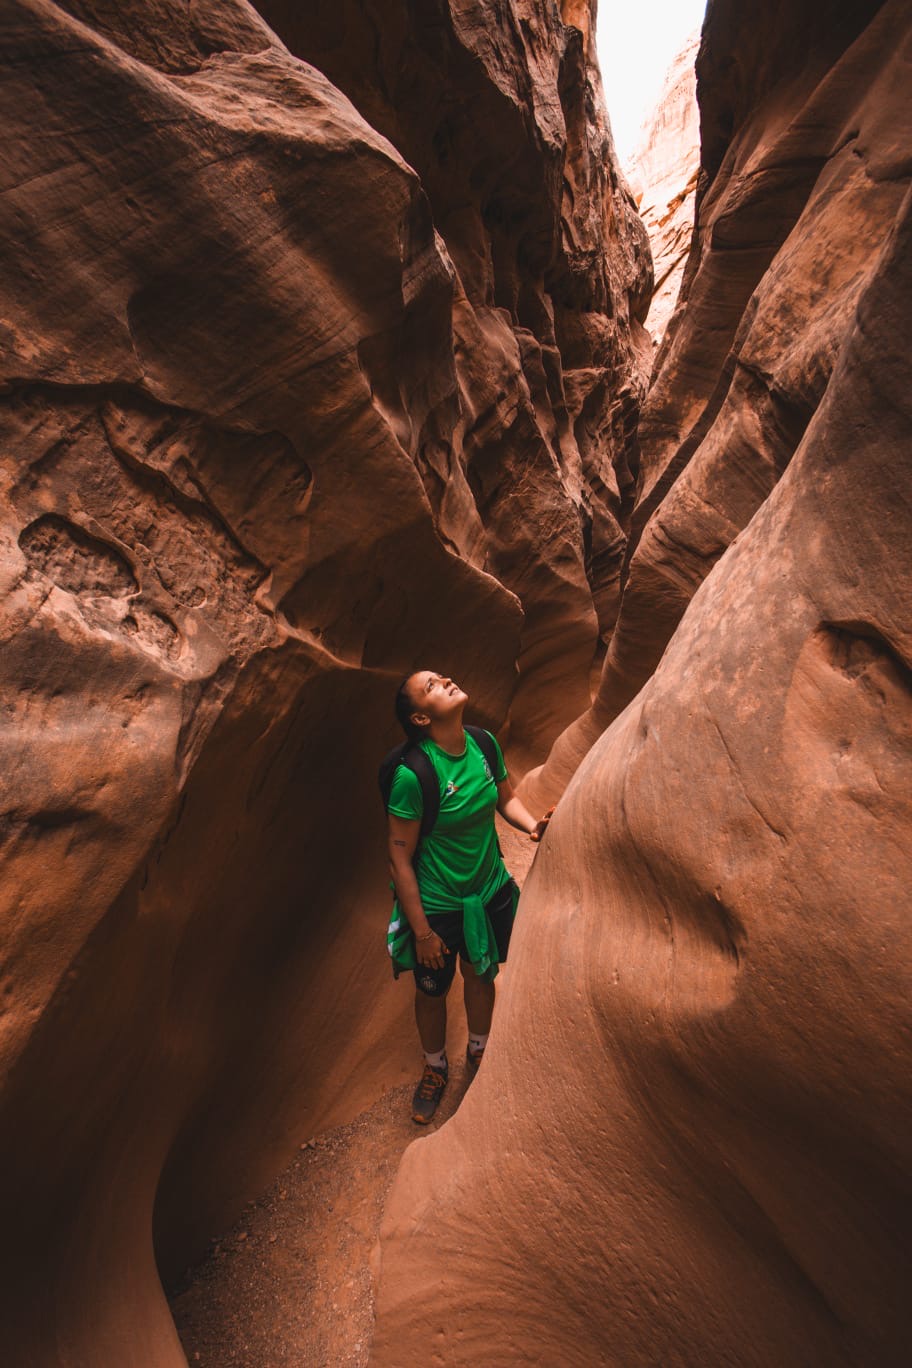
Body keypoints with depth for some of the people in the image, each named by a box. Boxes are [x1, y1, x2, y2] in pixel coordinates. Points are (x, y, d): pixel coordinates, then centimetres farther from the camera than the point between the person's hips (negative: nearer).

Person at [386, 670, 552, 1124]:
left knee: (481, 976, 26)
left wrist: (533, 825, -15)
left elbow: (505, 798, 5)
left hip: (489, 890, 5)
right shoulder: (412, 774, -30)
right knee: (432, 990, 21)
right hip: (437, 903, -4)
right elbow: (399, 857, -21)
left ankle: (478, 1054, 57)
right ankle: (435, 1069, 53)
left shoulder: (484, 743, -13)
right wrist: (421, 931, -15)